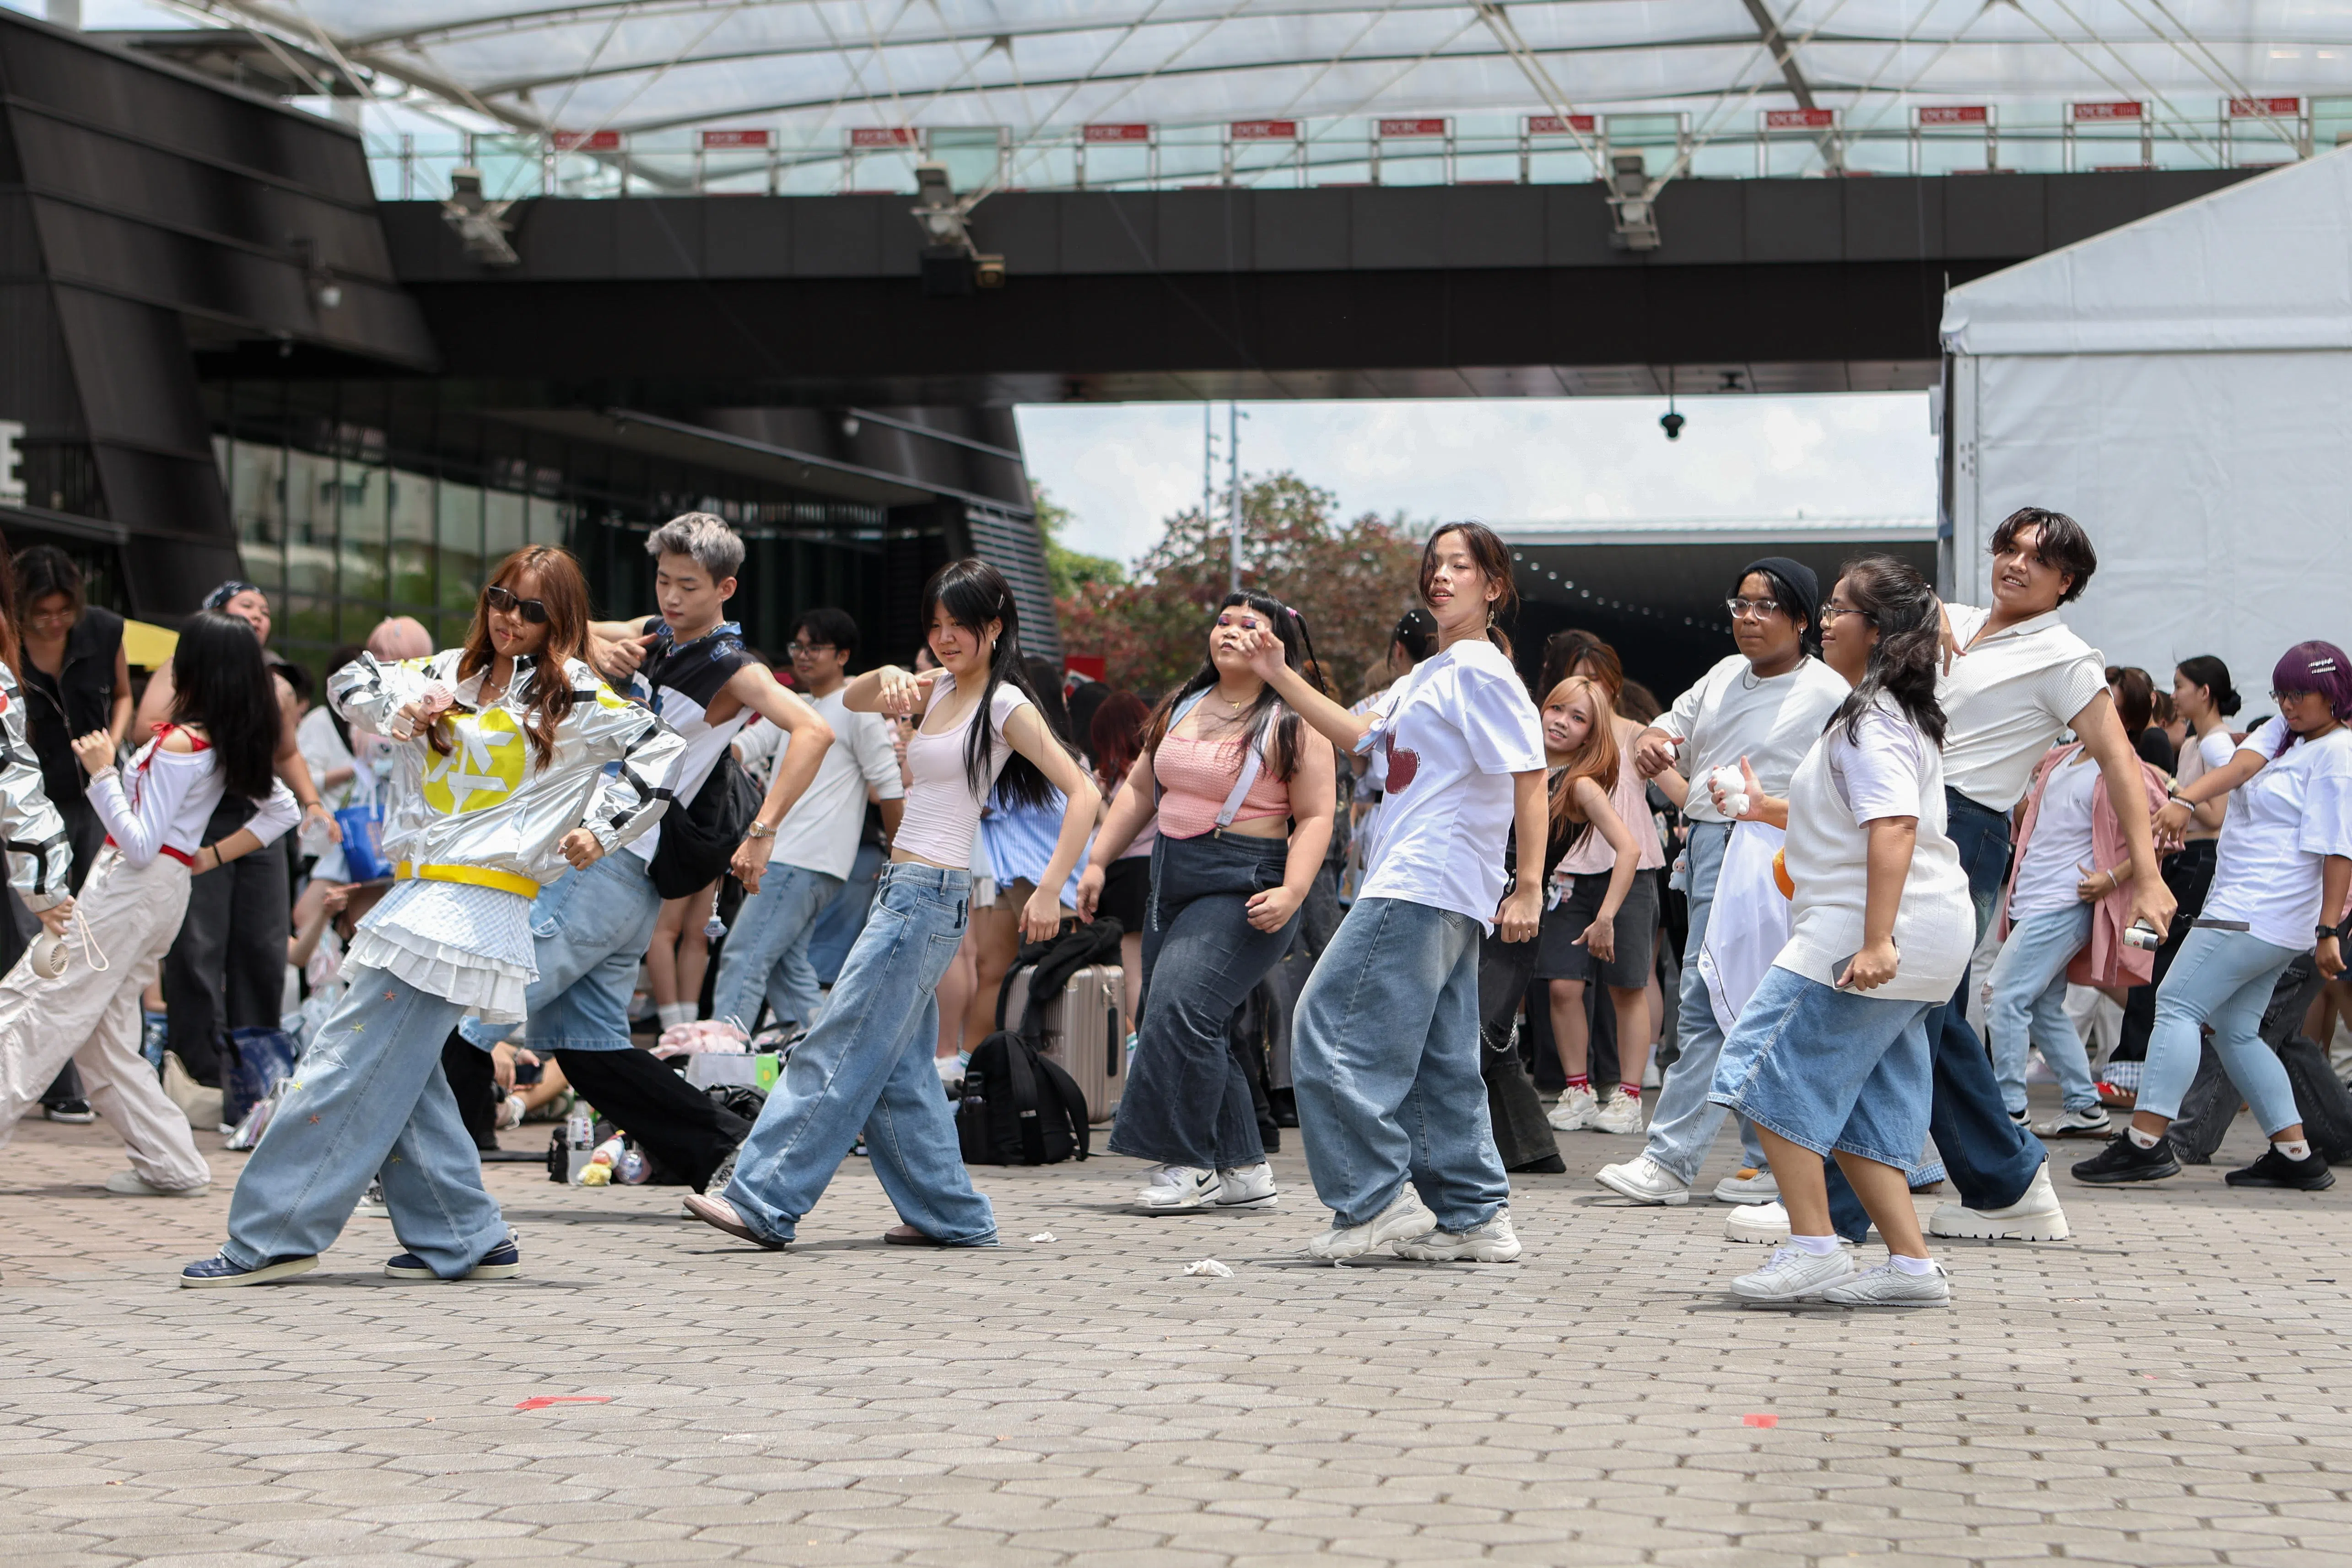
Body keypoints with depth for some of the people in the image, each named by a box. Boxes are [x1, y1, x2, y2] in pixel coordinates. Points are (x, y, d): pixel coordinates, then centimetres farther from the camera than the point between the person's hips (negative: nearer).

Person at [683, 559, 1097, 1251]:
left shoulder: (1006, 706, -8)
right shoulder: (939, 691, 14)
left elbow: (1083, 793, -13)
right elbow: (852, 699, 16)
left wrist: (1049, 891, -20)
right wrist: (888, 677, -8)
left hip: (930, 895, -9)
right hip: (904, 889, 9)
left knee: (839, 1054, -10)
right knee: (895, 1068, 9)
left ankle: (765, 1203, -10)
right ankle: (952, 1217, 14)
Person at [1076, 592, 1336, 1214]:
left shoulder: (1292, 723, -5)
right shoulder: (1181, 708, 15)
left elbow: (1316, 816, -10)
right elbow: (1139, 789, 19)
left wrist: (1292, 892, -22)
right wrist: (1098, 861, 11)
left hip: (1245, 887, -7)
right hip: (1173, 882, 8)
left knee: (1183, 1009, -20)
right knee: (1198, 1029, 6)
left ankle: (1189, 1165, -12)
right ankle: (1243, 1169, 13)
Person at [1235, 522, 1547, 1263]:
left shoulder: (1481, 671, -9)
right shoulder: (1429, 675, 21)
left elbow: (1530, 778, -14)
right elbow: (1360, 734, 29)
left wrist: (1528, 888, -19)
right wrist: (1280, 677, 23)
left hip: (1424, 889, -10)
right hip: (1423, 891, 10)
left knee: (1332, 1026, -9)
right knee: (1439, 1057, 9)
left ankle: (1376, 1200, -8)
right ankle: (1475, 1217, 10)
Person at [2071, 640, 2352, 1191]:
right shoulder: (2284, 731, 14)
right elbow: (2241, 766, -3)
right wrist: (2186, 798, -22)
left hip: (2261, 913, -10)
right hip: (2242, 906, 10)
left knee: (2178, 1004, -12)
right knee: (2235, 1030, 11)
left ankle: (2146, 1141, -16)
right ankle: (2295, 1155, 12)